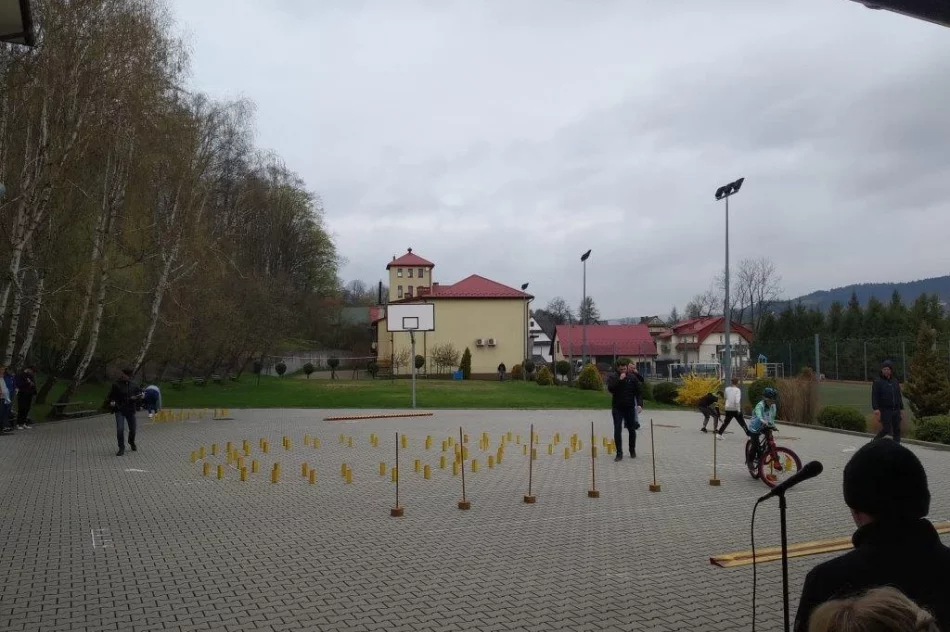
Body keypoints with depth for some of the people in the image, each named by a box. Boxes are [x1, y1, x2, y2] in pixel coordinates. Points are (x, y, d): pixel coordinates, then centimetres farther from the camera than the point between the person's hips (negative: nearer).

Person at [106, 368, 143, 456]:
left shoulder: (134, 385, 3)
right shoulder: (116, 385, -6)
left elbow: (140, 394, 14)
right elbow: (111, 396, 2)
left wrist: (136, 397, -7)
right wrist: (111, 402, -18)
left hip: (130, 410, 3)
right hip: (119, 410, -3)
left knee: (132, 429, 12)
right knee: (120, 429, -14)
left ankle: (132, 442, 43)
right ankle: (121, 448, 1)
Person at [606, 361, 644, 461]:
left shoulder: (633, 377, 0)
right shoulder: (612, 377, -3)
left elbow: (639, 392, 1)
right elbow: (610, 388, -20)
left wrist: (640, 404, -11)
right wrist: (620, 380, -26)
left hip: (630, 408, 1)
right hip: (617, 408, -1)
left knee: (632, 430, 11)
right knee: (617, 430, -6)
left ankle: (632, 450, 28)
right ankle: (619, 453, -1)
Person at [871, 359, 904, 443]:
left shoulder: (895, 382, 14)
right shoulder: (878, 382, -4)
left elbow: (899, 397, 20)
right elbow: (874, 397, -11)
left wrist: (901, 409, 15)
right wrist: (876, 409, -21)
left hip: (896, 411, 6)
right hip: (885, 410, -6)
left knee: (897, 430, 5)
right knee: (886, 430, -9)